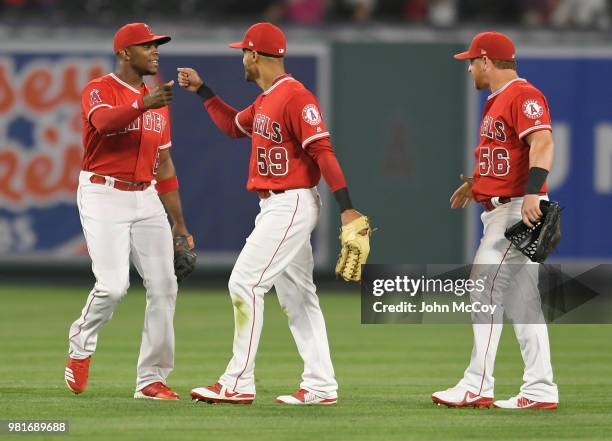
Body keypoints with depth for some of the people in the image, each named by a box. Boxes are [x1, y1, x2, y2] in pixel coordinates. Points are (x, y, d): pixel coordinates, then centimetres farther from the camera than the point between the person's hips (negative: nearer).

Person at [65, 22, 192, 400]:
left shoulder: (157, 101, 16)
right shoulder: (100, 90, -5)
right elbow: (103, 121, -29)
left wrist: (179, 223, 16)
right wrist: (144, 105, -45)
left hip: (147, 199, 7)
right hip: (104, 197, -7)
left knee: (164, 286, -2)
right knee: (113, 285, -17)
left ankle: (152, 379, 4)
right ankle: (82, 343, 13)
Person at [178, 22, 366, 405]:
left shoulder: (295, 97, -17)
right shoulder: (265, 100, 14)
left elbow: (323, 151, -22)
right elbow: (233, 126, 33)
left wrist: (346, 208, -27)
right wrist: (202, 91, 28)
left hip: (292, 205, -10)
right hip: (275, 206, 10)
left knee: (245, 283, -11)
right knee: (296, 295, 9)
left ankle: (239, 384, -10)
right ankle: (321, 387, 11)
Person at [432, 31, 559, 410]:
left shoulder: (523, 95, -13)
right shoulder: (497, 101, 19)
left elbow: (542, 143, -26)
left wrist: (532, 193, -37)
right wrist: (474, 182, 34)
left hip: (518, 208, -11)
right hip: (500, 209, 11)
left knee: (486, 290, -13)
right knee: (522, 300, 8)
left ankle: (477, 387, -13)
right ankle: (540, 391, 8)